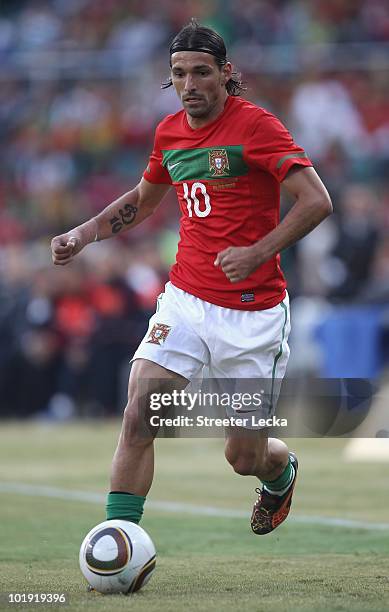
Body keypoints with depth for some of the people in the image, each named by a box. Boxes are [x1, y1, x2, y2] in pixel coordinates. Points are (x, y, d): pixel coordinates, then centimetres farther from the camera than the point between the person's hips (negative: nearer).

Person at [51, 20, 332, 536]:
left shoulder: (255, 125, -12)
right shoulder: (170, 131, 8)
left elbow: (317, 201, -19)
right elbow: (143, 200, 27)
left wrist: (257, 252, -28)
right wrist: (83, 235, 14)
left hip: (253, 313, -4)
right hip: (186, 298, 4)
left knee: (244, 458, 4)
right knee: (138, 415, -17)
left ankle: (282, 473, 41)